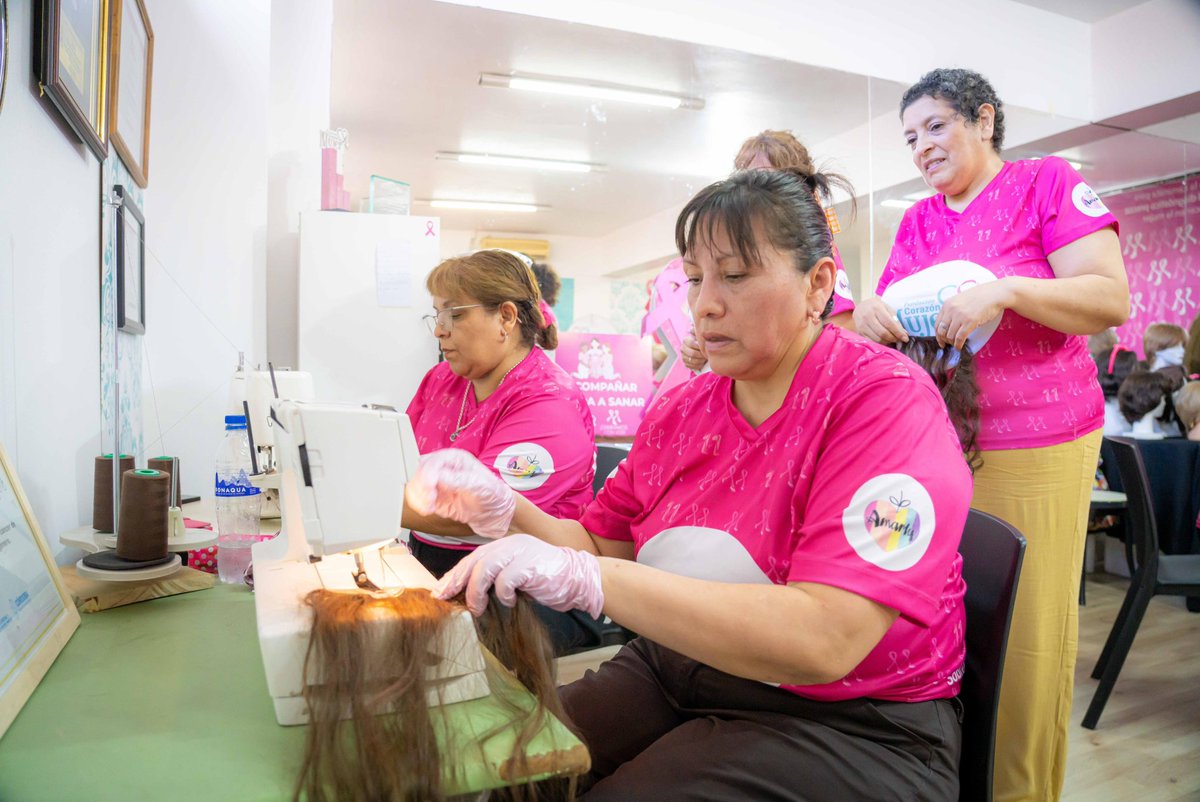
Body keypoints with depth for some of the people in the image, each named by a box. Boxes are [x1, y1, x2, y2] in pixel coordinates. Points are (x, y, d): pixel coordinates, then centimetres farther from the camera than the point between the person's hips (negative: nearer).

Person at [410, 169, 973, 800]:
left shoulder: (885, 398, -17)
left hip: (846, 721, -5)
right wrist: (506, 510, -10)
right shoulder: (681, 410, 4)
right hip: (673, 672, 5)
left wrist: (587, 578, -33)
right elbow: (604, 547, 9)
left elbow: (825, 640, -28)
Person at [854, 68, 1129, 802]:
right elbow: (896, 316, 14)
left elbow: (1110, 300, -7)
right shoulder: (918, 221, 16)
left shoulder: (1049, 184, 2)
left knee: (1027, 639, 1)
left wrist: (1005, 289, -21)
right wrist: (871, 315, -9)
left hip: (1034, 451, -4)